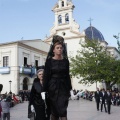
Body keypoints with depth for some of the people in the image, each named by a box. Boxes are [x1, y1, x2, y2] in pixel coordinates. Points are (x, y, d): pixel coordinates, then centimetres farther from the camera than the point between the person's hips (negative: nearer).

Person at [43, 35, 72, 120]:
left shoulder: (66, 61, 6)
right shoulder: (49, 61, -2)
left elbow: (67, 75, 9)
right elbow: (46, 76, -4)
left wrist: (69, 89, 7)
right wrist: (45, 90, -9)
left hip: (63, 87, 1)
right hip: (53, 87, -1)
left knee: (63, 110, -6)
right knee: (54, 111, 7)